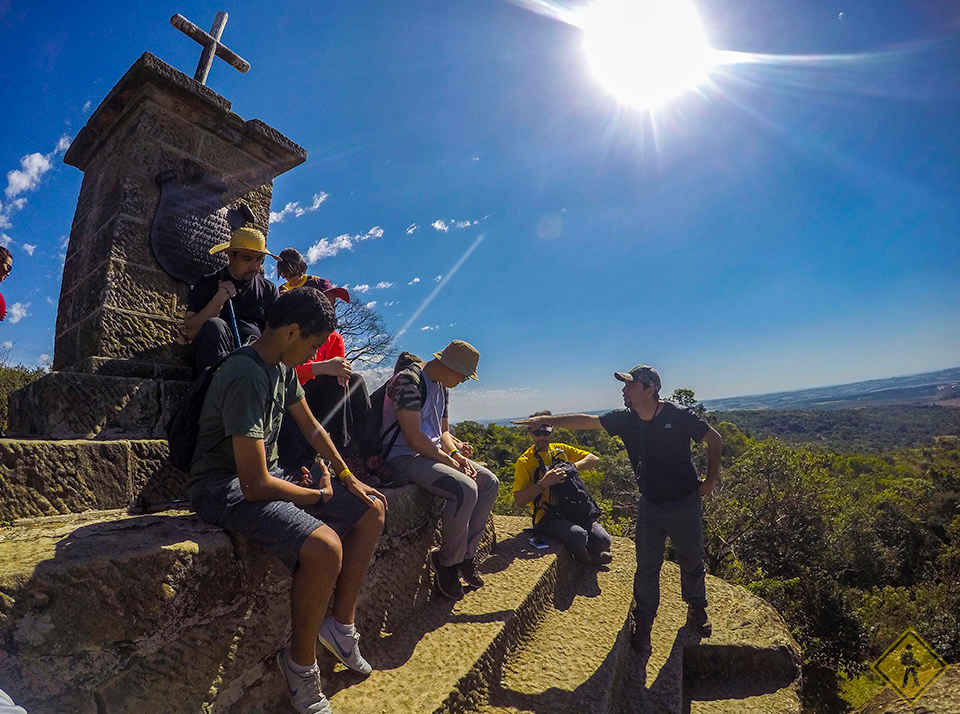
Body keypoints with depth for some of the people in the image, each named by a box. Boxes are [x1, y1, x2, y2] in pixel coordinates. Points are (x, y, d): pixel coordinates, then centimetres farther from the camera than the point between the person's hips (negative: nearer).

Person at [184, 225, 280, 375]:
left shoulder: (269, 290, 19)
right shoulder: (207, 284, 14)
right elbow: (191, 332, 4)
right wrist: (219, 299, -6)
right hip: (213, 356, 0)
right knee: (214, 325, -33)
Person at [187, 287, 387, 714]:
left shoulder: (282, 368, 4)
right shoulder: (247, 376, -27)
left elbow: (311, 427, 16)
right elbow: (255, 484, -29)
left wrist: (349, 479, 13)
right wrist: (319, 494, -13)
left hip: (265, 476, 9)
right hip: (226, 489, -9)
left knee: (370, 512, 5)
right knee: (325, 547, -32)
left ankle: (340, 625, 17)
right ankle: (300, 662, -3)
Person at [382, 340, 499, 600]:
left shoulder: (442, 388, 13)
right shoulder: (408, 380, -18)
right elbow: (414, 437, -23)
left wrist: (456, 453, -2)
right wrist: (449, 460, -17)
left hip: (432, 454, 10)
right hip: (403, 457, -10)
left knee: (489, 481, 4)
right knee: (465, 489, -28)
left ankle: (466, 553, 9)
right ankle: (448, 561, -5)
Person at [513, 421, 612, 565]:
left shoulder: (561, 449, 12)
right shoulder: (524, 461, -2)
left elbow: (595, 460, 9)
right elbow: (518, 500, -9)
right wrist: (543, 483, -21)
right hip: (547, 517, -4)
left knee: (603, 540, -19)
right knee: (578, 535, -30)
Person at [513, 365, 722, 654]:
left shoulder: (679, 416, -18)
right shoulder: (625, 419, -9)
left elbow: (714, 440, -4)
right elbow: (585, 420, -9)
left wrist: (711, 480, -4)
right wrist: (544, 420, -15)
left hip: (685, 503, -2)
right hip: (649, 504, 2)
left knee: (691, 562, 17)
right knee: (647, 567, 6)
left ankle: (697, 610, 44)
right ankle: (643, 622, 27)